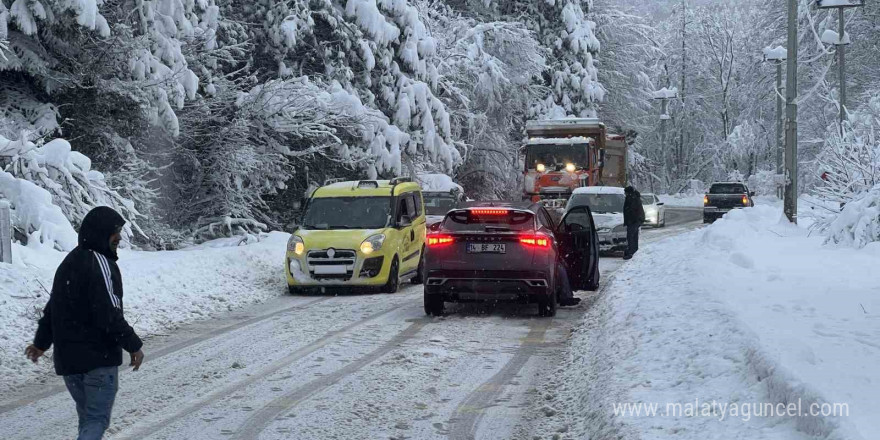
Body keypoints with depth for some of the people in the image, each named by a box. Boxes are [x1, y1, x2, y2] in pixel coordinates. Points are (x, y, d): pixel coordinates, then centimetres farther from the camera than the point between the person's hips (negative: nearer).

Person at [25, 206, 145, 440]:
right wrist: (133, 345, -12)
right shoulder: (100, 264, -16)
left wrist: (41, 342, 30)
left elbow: (53, 308, 22)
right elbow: (110, 315, -21)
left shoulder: (69, 262, 14)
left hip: (68, 358, 9)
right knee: (97, 419, -6)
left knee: (87, 417, 18)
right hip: (99, 359, -9)